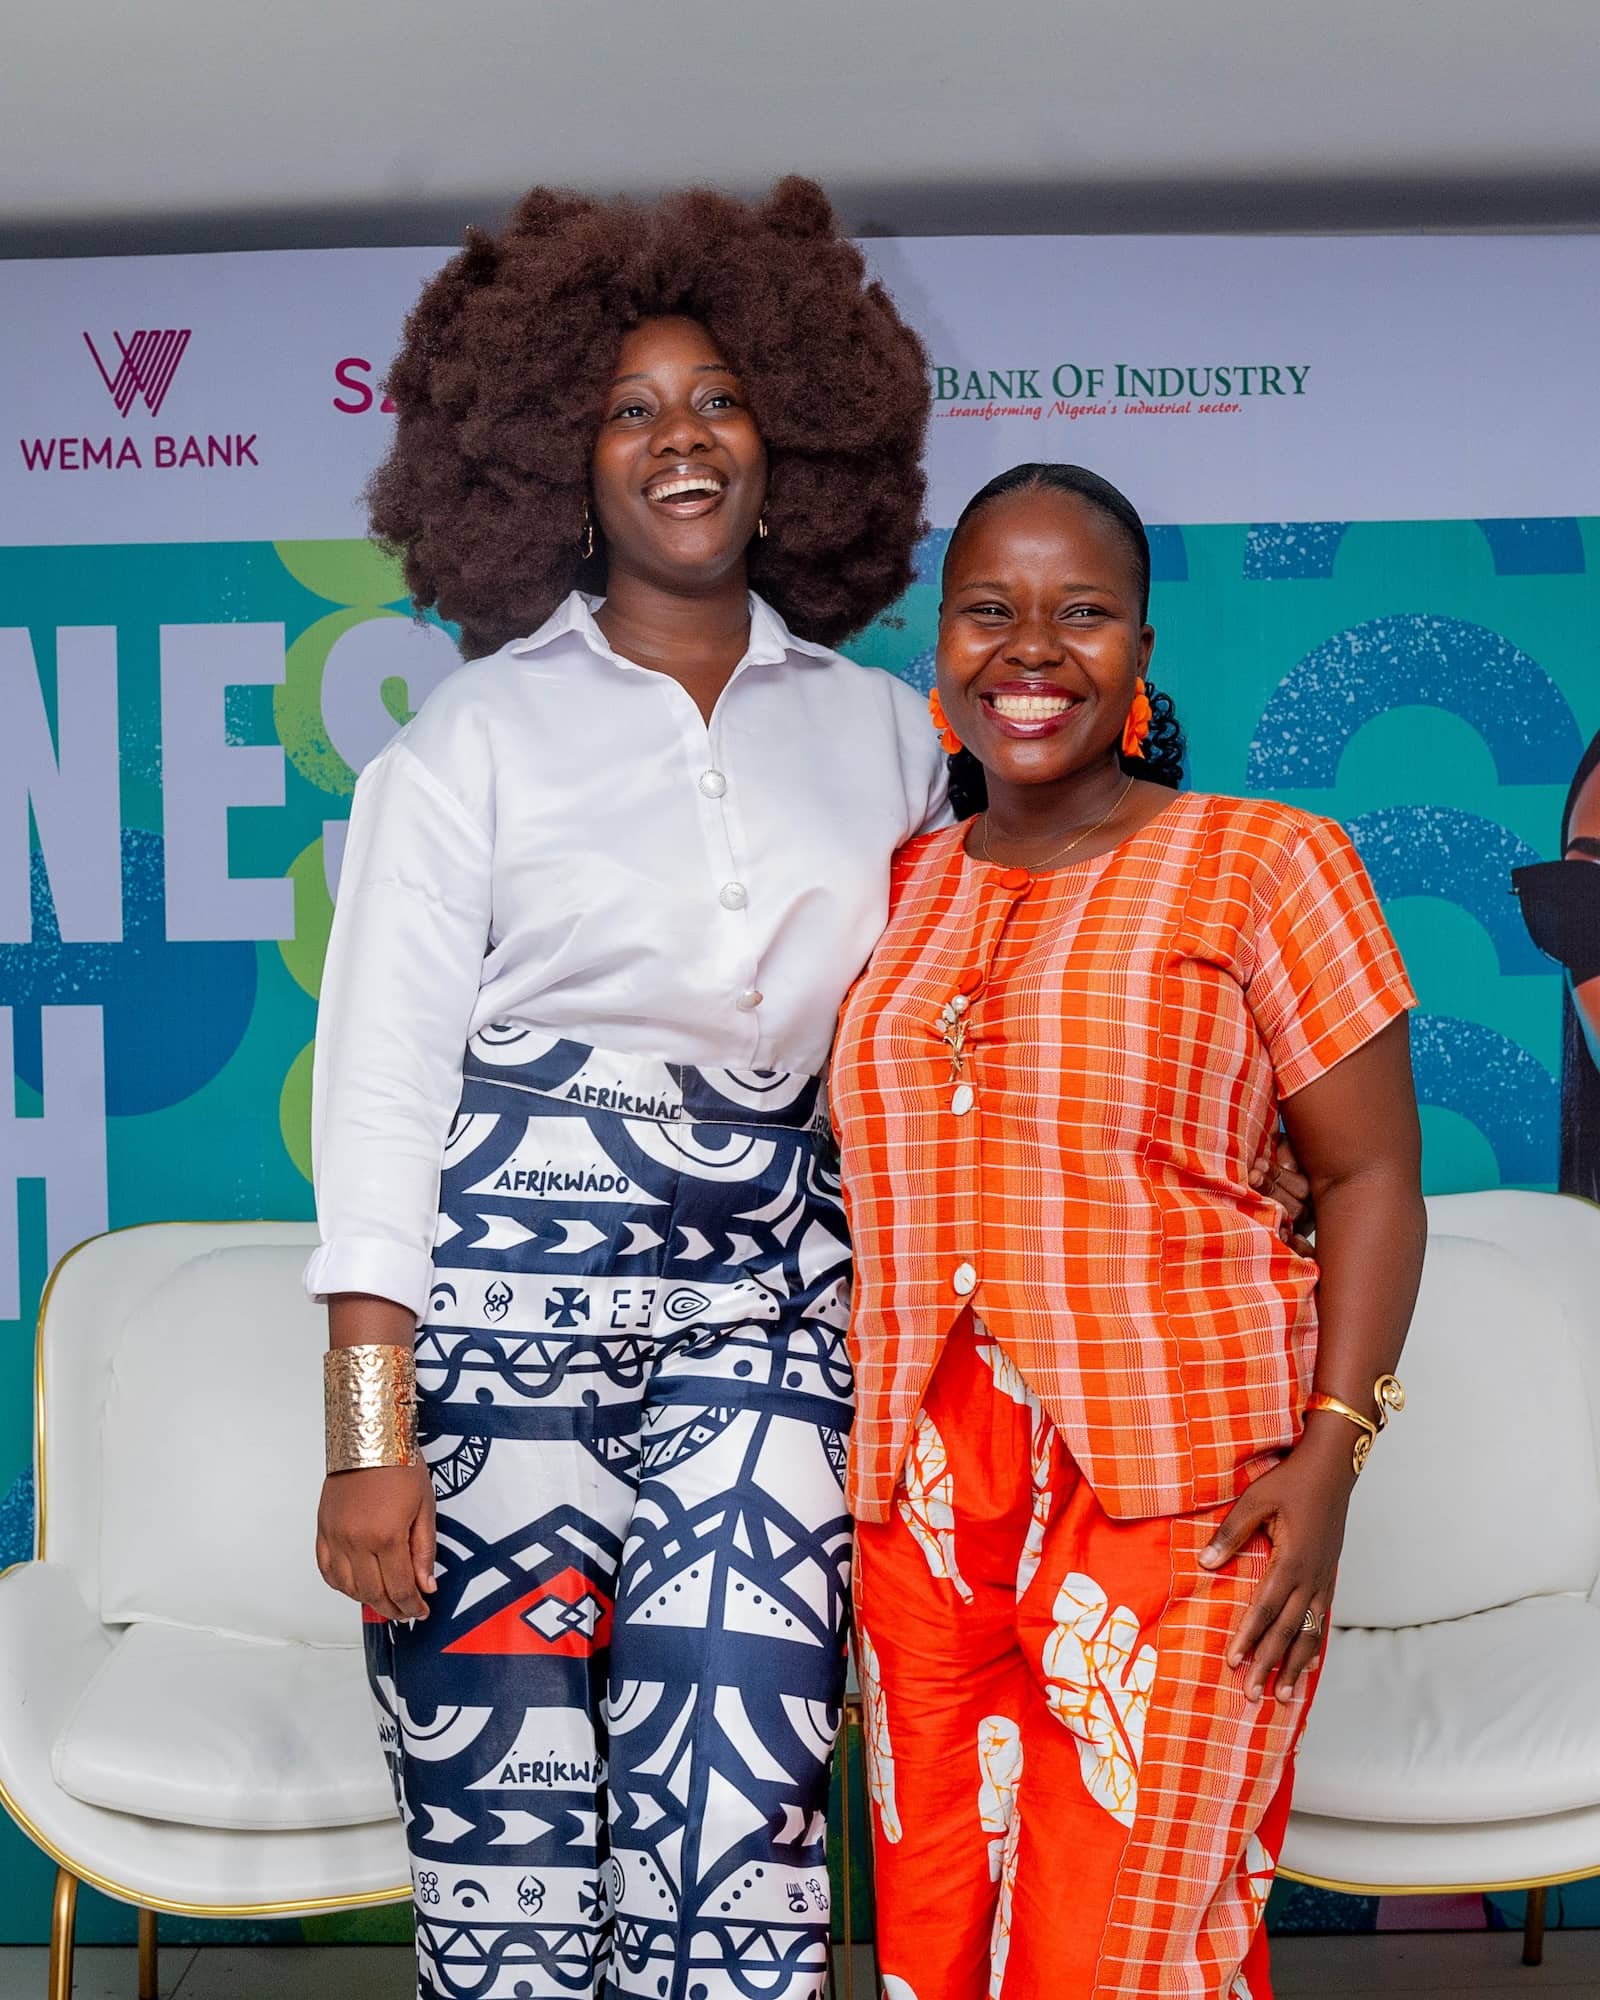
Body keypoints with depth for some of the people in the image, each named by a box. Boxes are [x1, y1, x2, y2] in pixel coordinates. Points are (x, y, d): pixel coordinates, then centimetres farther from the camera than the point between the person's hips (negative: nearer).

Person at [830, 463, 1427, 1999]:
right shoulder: (901, 891, 13)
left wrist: (1329, 1451, -12)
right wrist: (850, 1444, 12)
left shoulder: (1264, 864, 0)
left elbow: (1370, 1179, -2)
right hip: (924, 1490, 4)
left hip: (1178, 1486, -4)